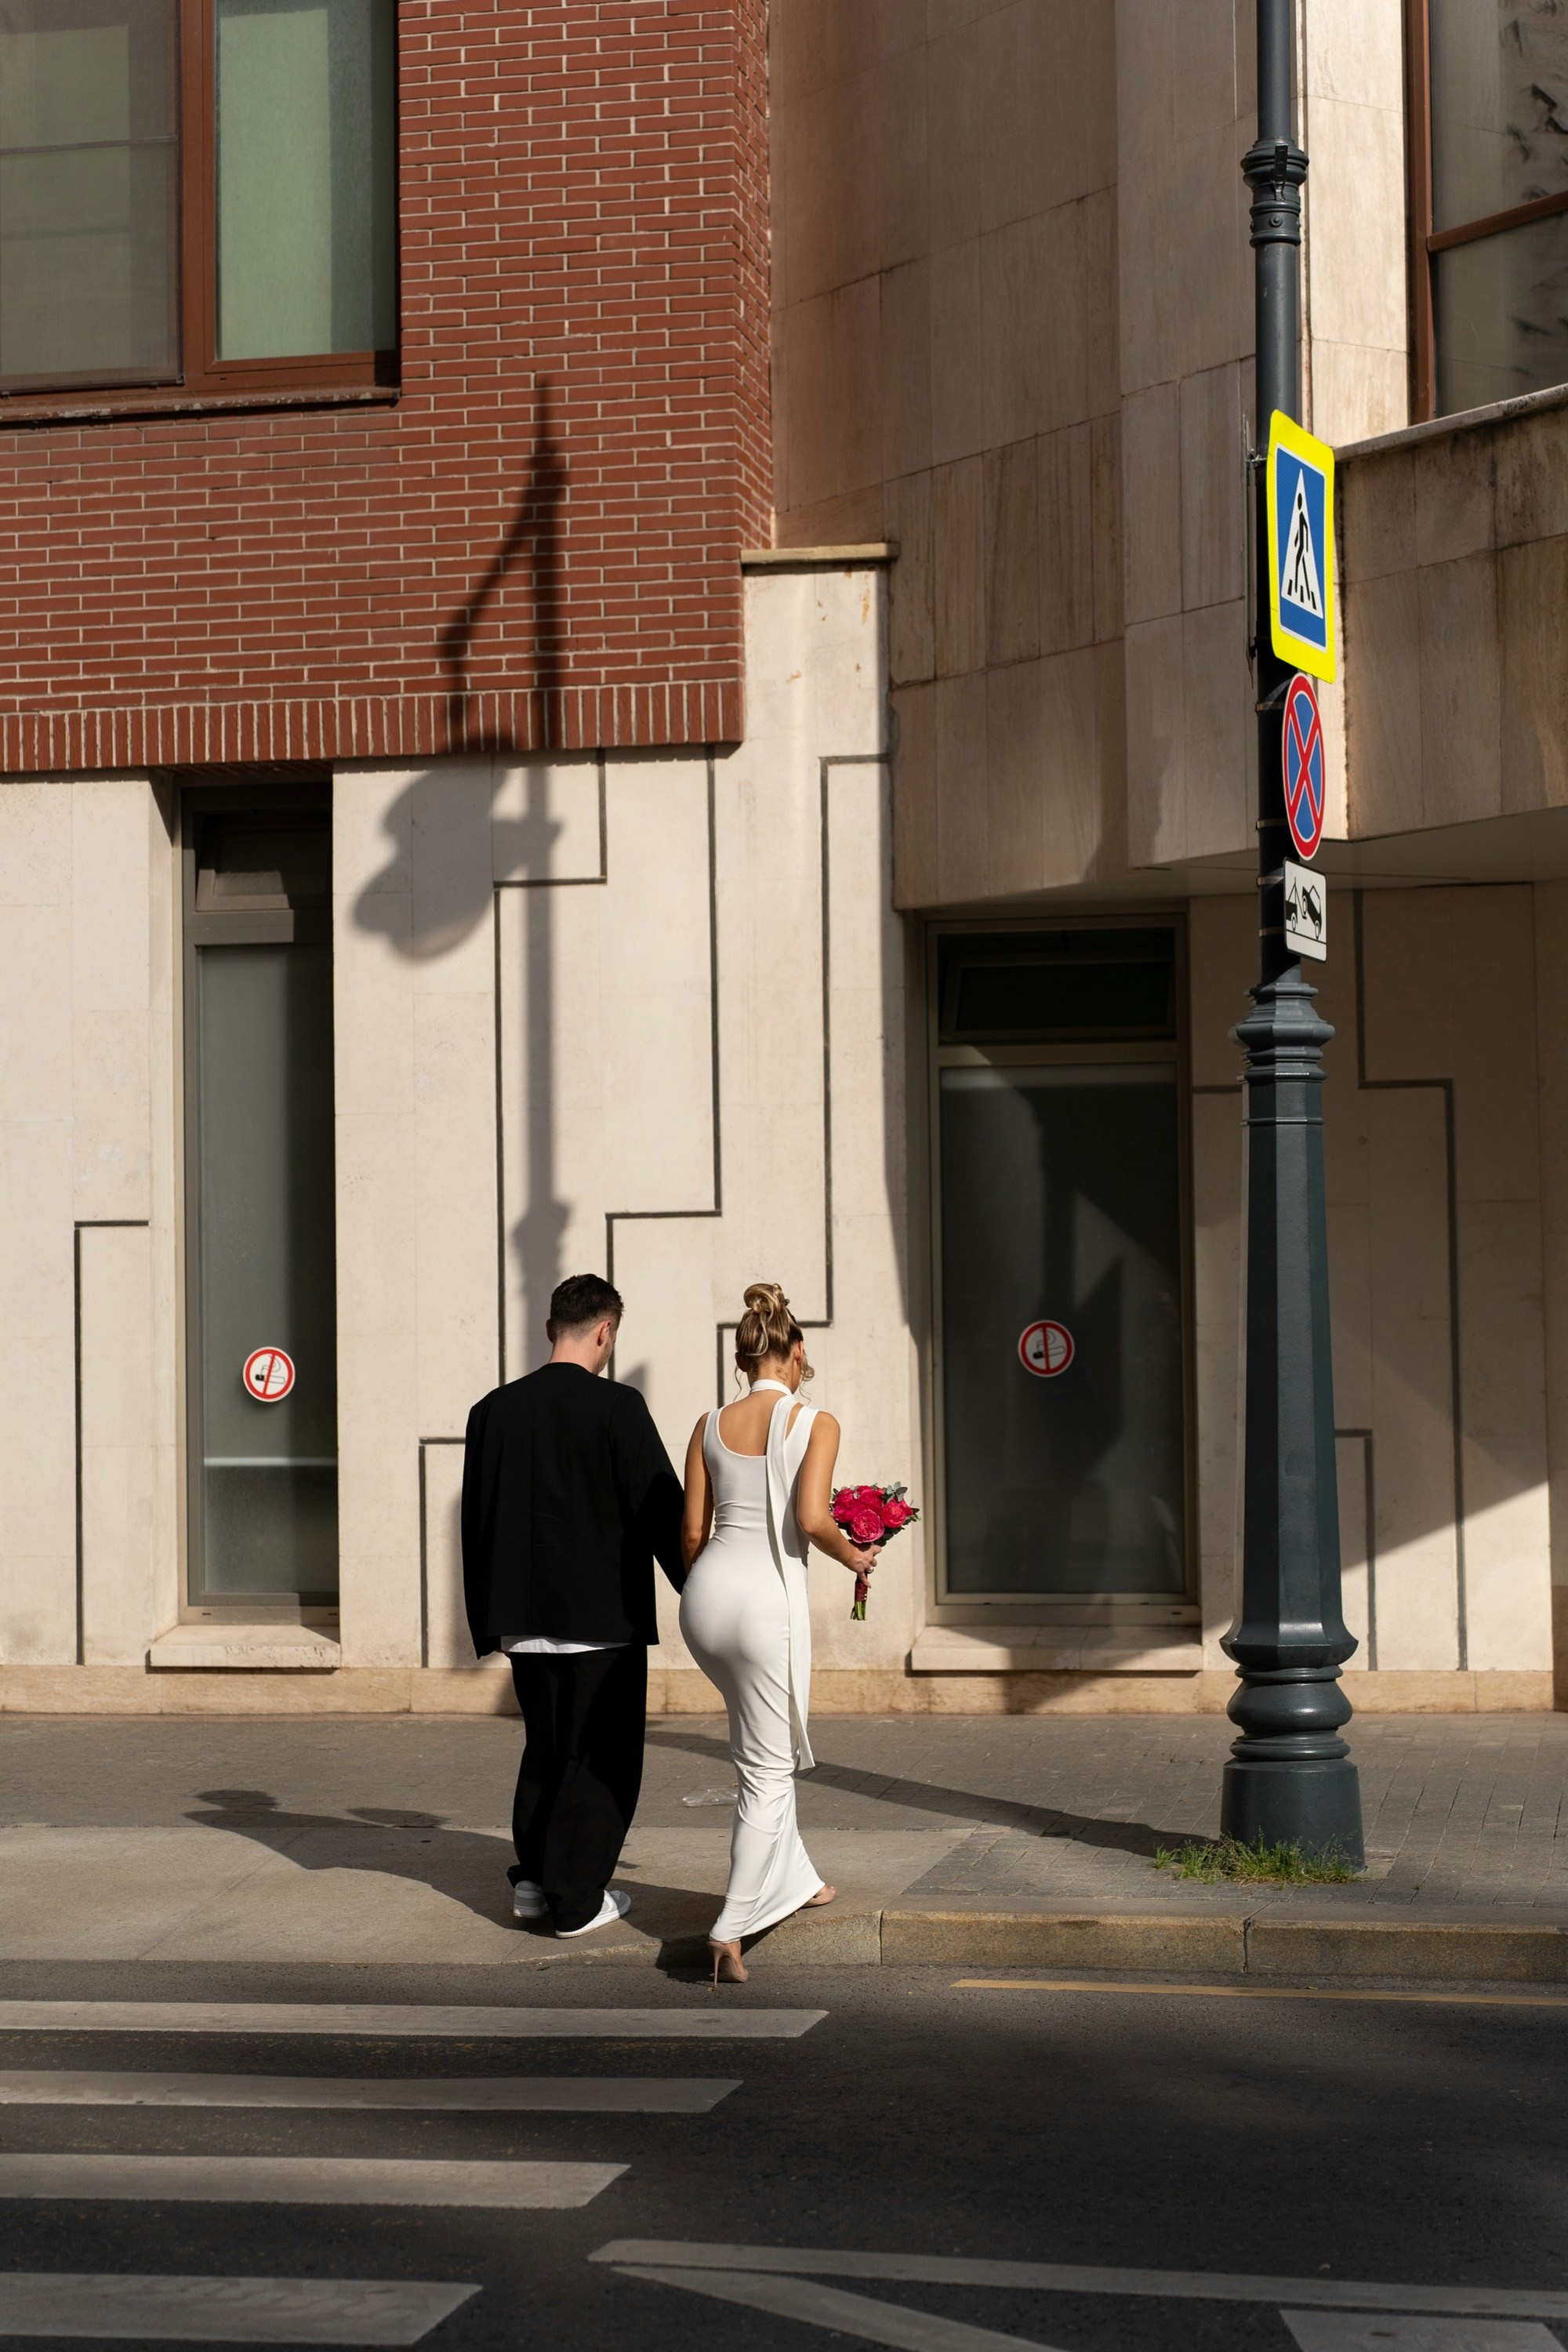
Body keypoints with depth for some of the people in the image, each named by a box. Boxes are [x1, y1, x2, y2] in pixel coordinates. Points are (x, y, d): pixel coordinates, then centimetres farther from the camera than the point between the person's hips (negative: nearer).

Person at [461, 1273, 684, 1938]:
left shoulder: (493, 1410, 3)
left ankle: (532, 1880, 21)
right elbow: (661, 1509, -10)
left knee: (545, 1749, 21)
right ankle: (577, 1900, 8)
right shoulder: (617, 1408, -12)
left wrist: (487, 1621, 17)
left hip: (523, 1618, 5)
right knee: (601, 1758, 6)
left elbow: (475, 1521, 8)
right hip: (604, 1612, -5)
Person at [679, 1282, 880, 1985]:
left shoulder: (711, 1425, 6)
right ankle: (729, 1932, -3)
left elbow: (692, 1530, 8)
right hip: (770, 1596, -5)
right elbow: (811, 1518, -16)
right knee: (769, 1768, 5)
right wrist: (854, 1557, 4)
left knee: (761, 1744, 28)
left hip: (707, 1591, 5)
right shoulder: (816, 1422, -5)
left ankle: (794, 1879, 38)